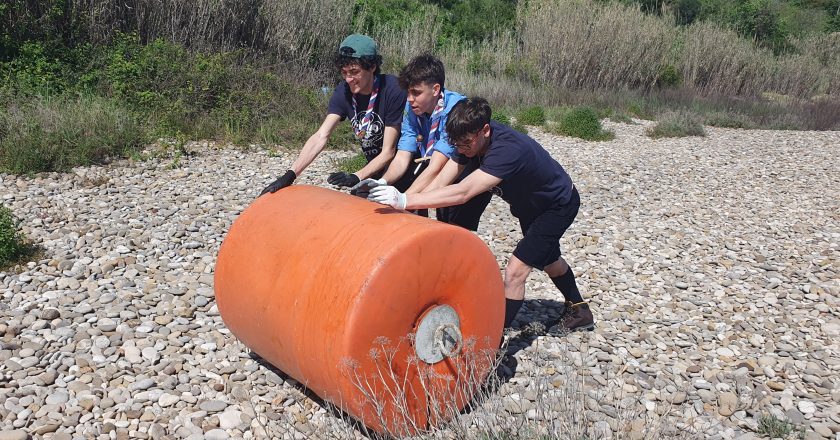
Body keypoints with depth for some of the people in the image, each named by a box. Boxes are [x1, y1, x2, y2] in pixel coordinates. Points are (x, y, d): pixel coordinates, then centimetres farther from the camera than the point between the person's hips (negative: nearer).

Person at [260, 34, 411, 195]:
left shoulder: (392, 90, -25)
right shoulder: (344, 91, -10)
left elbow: (388, 152, -22)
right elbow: (320, 137, -17)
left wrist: (357, 177, -34)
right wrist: (290, 175, -27)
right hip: (375, 168, 5)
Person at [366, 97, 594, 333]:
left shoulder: (508, 150, -43)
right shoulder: (472, 138, -20)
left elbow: (462, 193, -54)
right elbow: (440, 183, -23)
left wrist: (405, 200, -60)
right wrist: (405, 205, -35)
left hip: (559, 204, -9)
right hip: (530, 204, 9)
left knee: (515, 271, -18)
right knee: (547, 260, 27)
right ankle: (579, 312, 50)